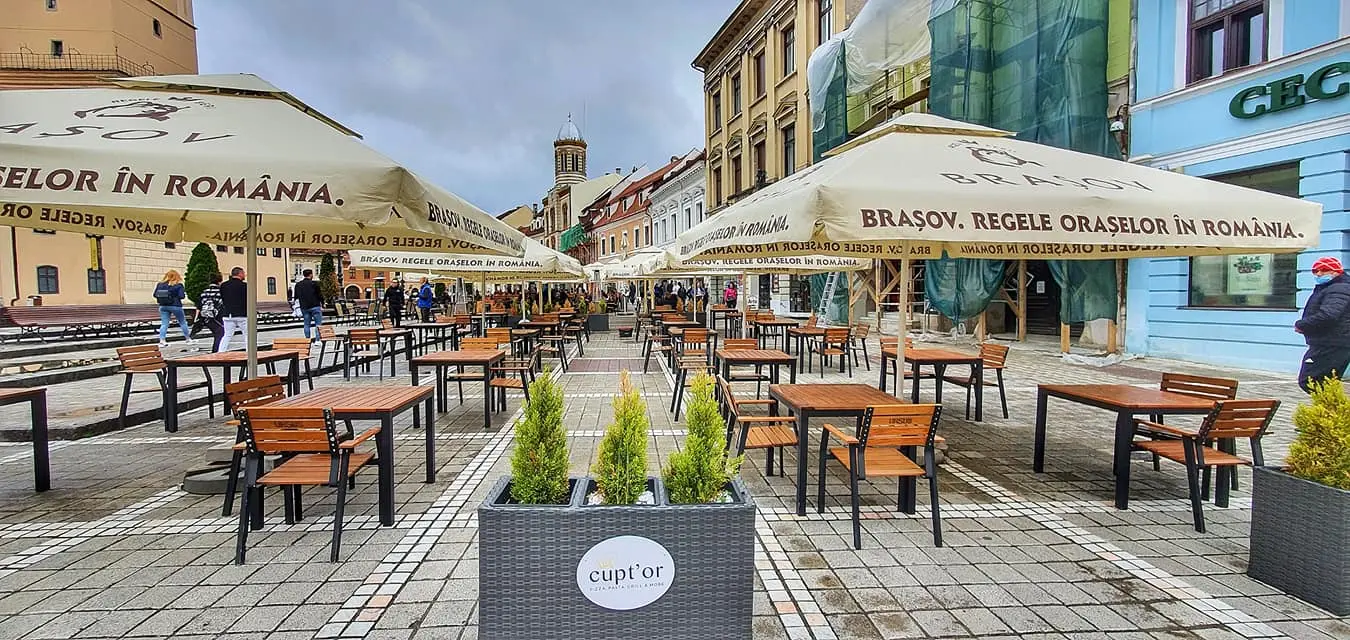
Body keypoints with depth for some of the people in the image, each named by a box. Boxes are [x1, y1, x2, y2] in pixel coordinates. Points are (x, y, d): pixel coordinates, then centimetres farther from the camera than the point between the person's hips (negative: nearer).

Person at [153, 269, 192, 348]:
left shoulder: (160, 284, 3)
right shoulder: (178, 285, -10)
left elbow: (155, 295, 4)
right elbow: (182, 296, -15)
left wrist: (163, 297, 18)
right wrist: (184, 292, 5)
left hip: (163, 306, 4)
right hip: (175, 306, -4)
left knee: (164, 324, 7)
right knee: (183, 323, 11)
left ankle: (162, 341, -2)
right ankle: (188, 339, 20)